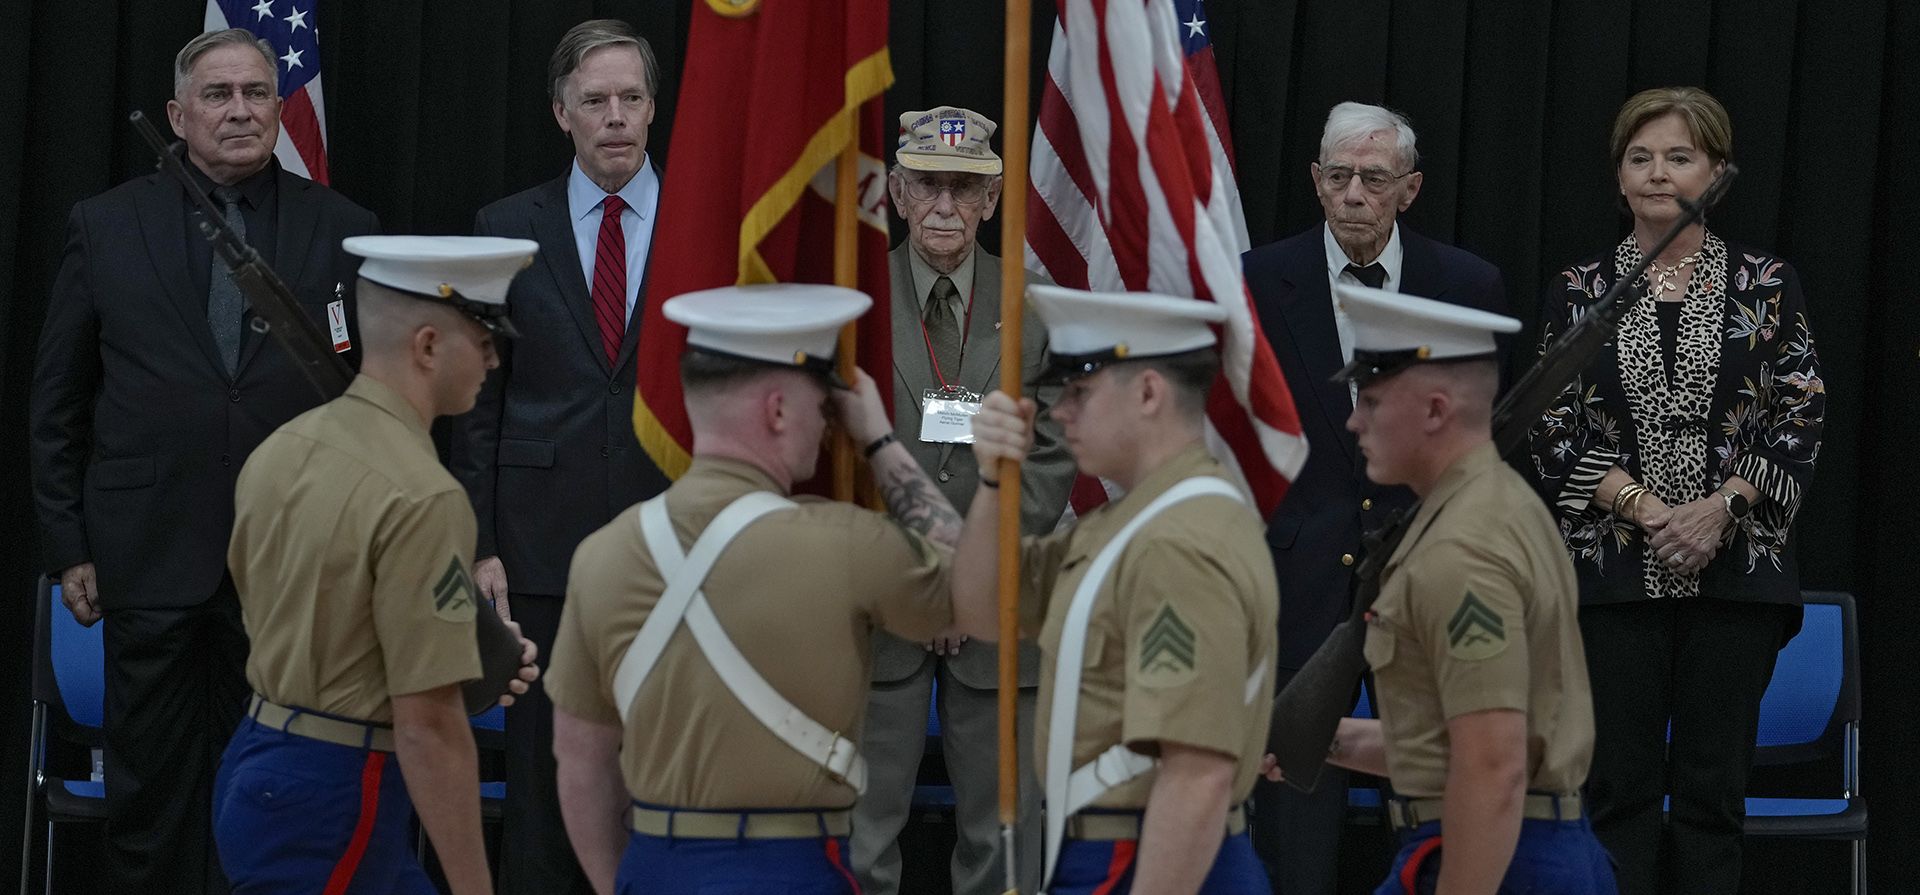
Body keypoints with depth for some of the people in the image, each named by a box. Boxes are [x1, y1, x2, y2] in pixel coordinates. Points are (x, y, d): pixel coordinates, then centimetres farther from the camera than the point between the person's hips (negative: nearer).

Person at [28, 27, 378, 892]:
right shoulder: (105, 227, 4)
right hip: (150, 556, 0)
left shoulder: (344, 230, 4)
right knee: (149, 789, 5)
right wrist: (68, 545, 3)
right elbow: (57, 404, 7)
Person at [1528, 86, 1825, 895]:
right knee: (1621, 783, 0)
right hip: (1615, 572, 0)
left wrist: (1720, 507, -12)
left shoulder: (1766, 285, 4)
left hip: (1735, 569, 0)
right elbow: (1555, 431, 1)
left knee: (1712, 786, 2)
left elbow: (1801, 420, 0)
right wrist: (1645, 508, -11)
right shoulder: (1579, 291, 5)